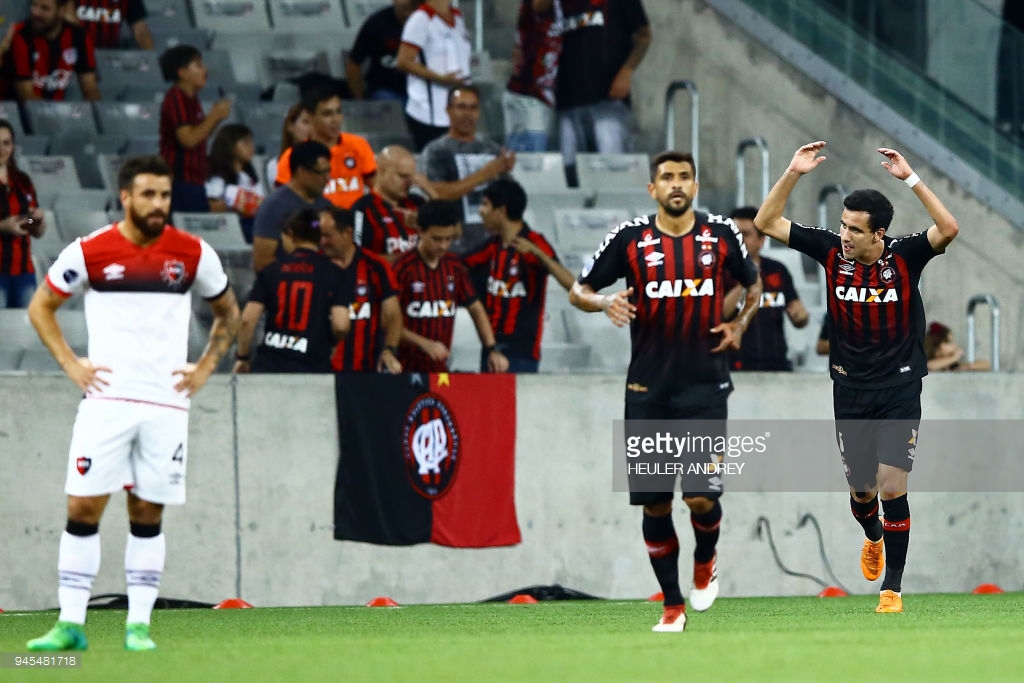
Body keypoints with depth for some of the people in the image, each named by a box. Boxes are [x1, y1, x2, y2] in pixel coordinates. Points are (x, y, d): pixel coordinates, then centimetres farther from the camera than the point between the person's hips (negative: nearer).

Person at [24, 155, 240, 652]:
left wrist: (205, 368, 8)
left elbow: (228, 312, 18)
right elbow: (40, 307, 11)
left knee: (148, 514, 3)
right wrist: (70, 364, 2)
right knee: (83, 507, -6)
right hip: (106, 400, -1)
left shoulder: (194, 254, 2)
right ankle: (70, 624, -2)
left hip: (167, 402, 1)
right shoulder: (90, 252, -2)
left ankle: (138, 625, 8)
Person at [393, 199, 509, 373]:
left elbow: (476, 308, 14)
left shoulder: (454, 266, 8)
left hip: (440, 368, 5)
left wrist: (492, 350, 0)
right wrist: (425, 344, -21)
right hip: (406, 367, -5)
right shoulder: (403, 267, -9)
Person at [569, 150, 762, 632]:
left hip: (705, 387, -1)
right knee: (655, 505, 3)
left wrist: (740, 324, 3)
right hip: (648, 389, 1)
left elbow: (753, 284, 21)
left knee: (701, 496, -13)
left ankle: (705, 561, 20)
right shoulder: (630, 239, 0)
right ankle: (672, 606, 17)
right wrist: (604, 301, -15)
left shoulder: (721, 235, 3)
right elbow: (578, 291, 6)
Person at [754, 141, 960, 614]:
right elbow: (767, 223, -7)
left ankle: (892, 588, -2)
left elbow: (948, 230, -32)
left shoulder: (904, 256, -14)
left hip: (900, 388, -3)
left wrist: (910, 178, -35)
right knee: (861, 490, 12)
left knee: (891, 486, -13)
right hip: (851, 390, 3)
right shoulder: (832, 251, -7)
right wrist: (793, 173, -19)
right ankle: (874, 539, 48)